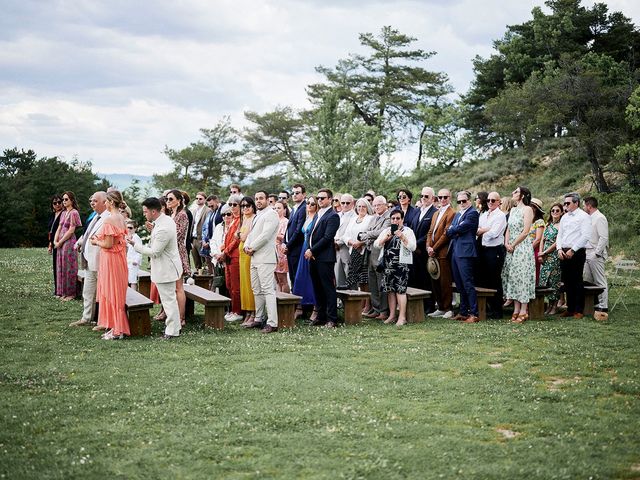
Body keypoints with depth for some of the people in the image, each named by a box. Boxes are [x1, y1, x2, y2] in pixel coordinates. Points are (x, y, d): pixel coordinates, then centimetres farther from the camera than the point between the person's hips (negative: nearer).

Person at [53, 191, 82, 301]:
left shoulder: (74, 213, -10)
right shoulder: (63, 213, 15)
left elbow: (71, 230, -15)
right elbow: (59, 228, 16)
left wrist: (60, 242, -11)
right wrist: (55, 240, 1)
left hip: (69, 242, -8)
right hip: (60, 243, 8)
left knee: (69, 268, -4)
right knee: (61, 268, 10)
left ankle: (71, 293, 3)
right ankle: (63, 292, 17)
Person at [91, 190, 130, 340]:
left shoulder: (109, 220, -19)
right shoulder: (121, 218, 8)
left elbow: (108, 244, -20)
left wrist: (96, 242, -2)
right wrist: (100, 238, 12)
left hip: (110, 259, -9)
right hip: (120, 258, 9)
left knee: (111, 293, -1)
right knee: (117, 293, 14)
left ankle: (117, 331, 5)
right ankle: (116, 327, 20)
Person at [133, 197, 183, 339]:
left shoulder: (162, 229, -29)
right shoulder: (167, 220, 3)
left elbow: (154, 252, -23)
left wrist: (135, 245, -16)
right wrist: (153, 230, 2)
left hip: (165, 269, -10)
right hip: (168, 266, 10)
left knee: (169, 299, -1)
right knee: (169, 298, 21)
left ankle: (172, 331, 8)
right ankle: (172, 323, 33)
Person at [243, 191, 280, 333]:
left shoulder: (271, 214, -8)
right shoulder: (257, 216, 22)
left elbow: (265, 235, -17)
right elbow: (251, 233, 21)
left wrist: (252, 248, -10)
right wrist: (246, 246, 2)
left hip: (265, 258, -10)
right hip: (255, 258, 10)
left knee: (267, 290, -13)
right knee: (257, 290, 13)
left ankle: (272, 323, -15)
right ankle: (259, 319, 21)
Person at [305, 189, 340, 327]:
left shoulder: (332, 216, -9)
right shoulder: (319, 214, 19)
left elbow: (327, 237, -16)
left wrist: (312, 251, -14)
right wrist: (310, 251, 1)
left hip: (325, 258, -9)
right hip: (313, 257, 9)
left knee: (328, 288, -4)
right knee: (317, 288, 12)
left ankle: (332, 319, -1)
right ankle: (321, 316, 19)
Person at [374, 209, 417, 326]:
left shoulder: (408, 231, 2)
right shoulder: (386, 231, 16)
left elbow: (412, 247, -8)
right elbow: (376, 244, 7)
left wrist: (402, 237, -16)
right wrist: (386, 238, -8)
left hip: (401, 264, -5)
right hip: (388, 264, 5)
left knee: (400, 290, -8)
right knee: (390, 290, 7)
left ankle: (402, 317, -5)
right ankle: (392, 316, 14)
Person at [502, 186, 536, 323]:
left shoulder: (527, 209, -6)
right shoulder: (513, 210, 17)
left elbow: (525, 231, -13)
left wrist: (514, 245, -11)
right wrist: (506, 243, -1)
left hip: (522, 246, -8)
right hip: (511, 248, 8)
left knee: (522, 276, -8)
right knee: (512, 277, 5)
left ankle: (523, 311, -6)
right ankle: (516, 310, 9)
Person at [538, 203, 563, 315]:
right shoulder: (548, 224, 16)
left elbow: (557, 242, -12)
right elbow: (542, 240, 14)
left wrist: (545, 252, -9)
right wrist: (540, 253, 2)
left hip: (554, 255, -7)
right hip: (544, 256, 7)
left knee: (554, 280, -4)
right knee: (545, 279, 5)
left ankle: (555, 306, 3)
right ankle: (550, 305, 12)